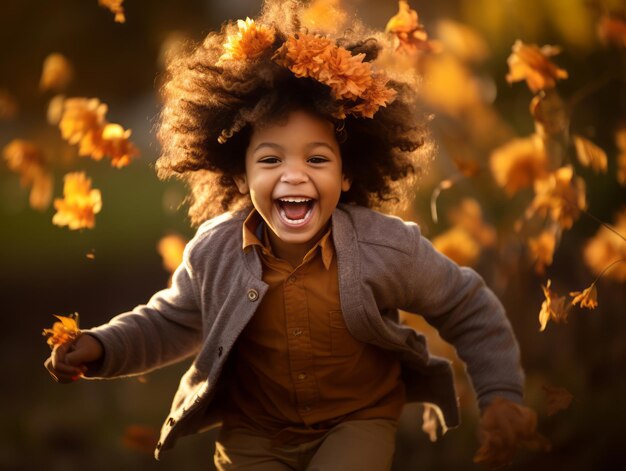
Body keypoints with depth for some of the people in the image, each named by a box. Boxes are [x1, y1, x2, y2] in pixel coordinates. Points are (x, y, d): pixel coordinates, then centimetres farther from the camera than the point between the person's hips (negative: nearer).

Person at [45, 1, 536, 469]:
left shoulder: (389, 248, -22)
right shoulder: (214, 251, -16)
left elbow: (471, 310, -5)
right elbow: (170, 322, 4)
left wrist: (501, 398, -9)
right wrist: (102, 347, -11)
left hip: (358, 421, -2)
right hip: (253, 430, 2)